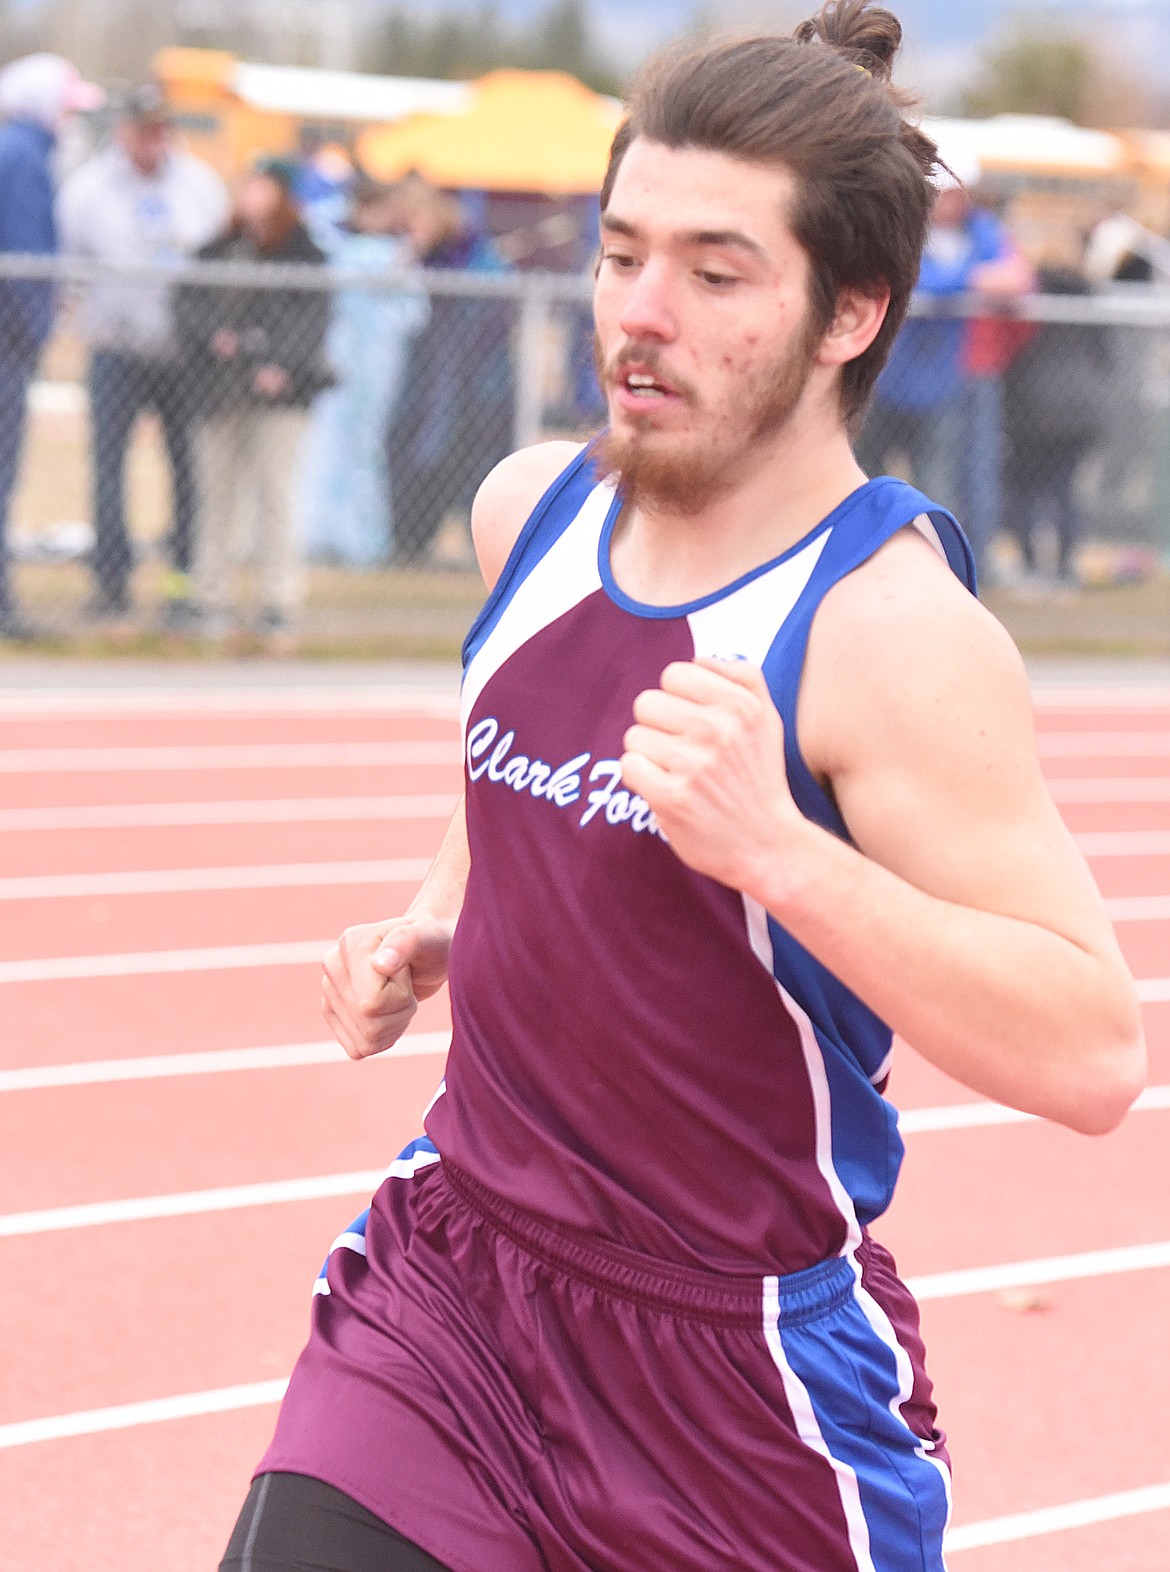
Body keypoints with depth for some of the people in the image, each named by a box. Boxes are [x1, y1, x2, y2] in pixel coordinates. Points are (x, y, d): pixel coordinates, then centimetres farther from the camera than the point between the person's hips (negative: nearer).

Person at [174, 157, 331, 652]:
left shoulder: (305, 256, 1)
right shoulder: (216, 250, 13)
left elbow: (310, 319, -6)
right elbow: (187, 300, 5)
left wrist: (280, 366, -20)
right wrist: (215, 334, -13)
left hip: (278, 393, -3)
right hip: (218, 392, 4)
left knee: (274, 496, -6)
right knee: (218, 495, 6)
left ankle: (280, 606, -4)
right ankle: (212, 598, 13)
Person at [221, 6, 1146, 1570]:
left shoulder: (891, 628, -20)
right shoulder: (532, 507, 2)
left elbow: (1094, 1055, -27)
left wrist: (777, 852, -36)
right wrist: (435, 922, 7)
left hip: (744, 1369, -5)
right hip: (449, 1279, 5)